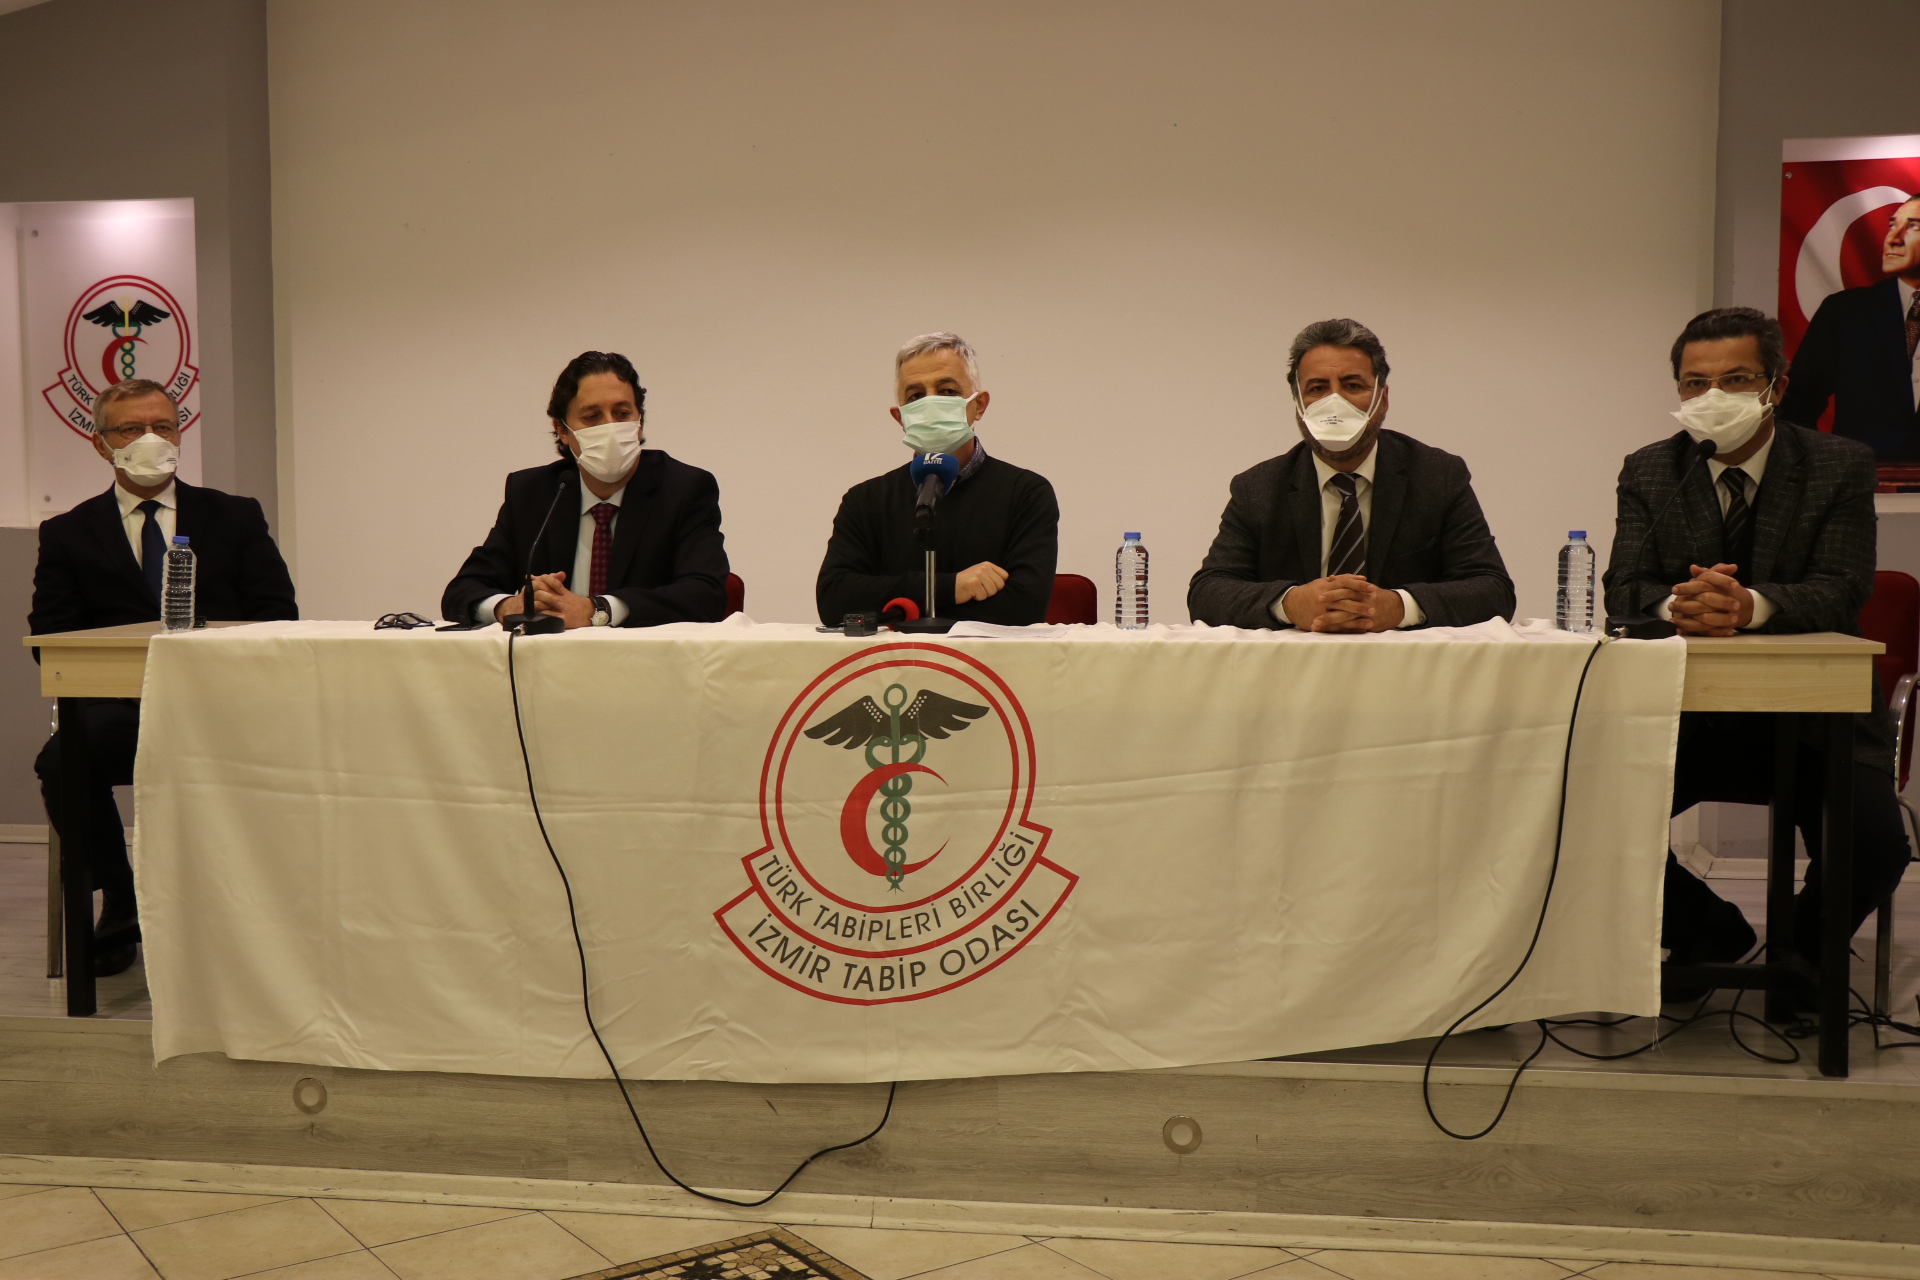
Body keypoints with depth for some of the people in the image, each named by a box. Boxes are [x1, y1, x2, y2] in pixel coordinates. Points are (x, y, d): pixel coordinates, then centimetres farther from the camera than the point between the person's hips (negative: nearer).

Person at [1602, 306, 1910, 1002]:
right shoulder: (1649, 472, 4)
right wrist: (1676, 603, -31)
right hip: (1688, 714, 2)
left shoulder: (1839, 465, -1)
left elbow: (1839, 591, -14)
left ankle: (1807, 944, 16)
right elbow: (1623, 590, -6)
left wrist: (1751, 604, -36)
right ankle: (1709, 930, 12)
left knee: (1874, 845, -23)